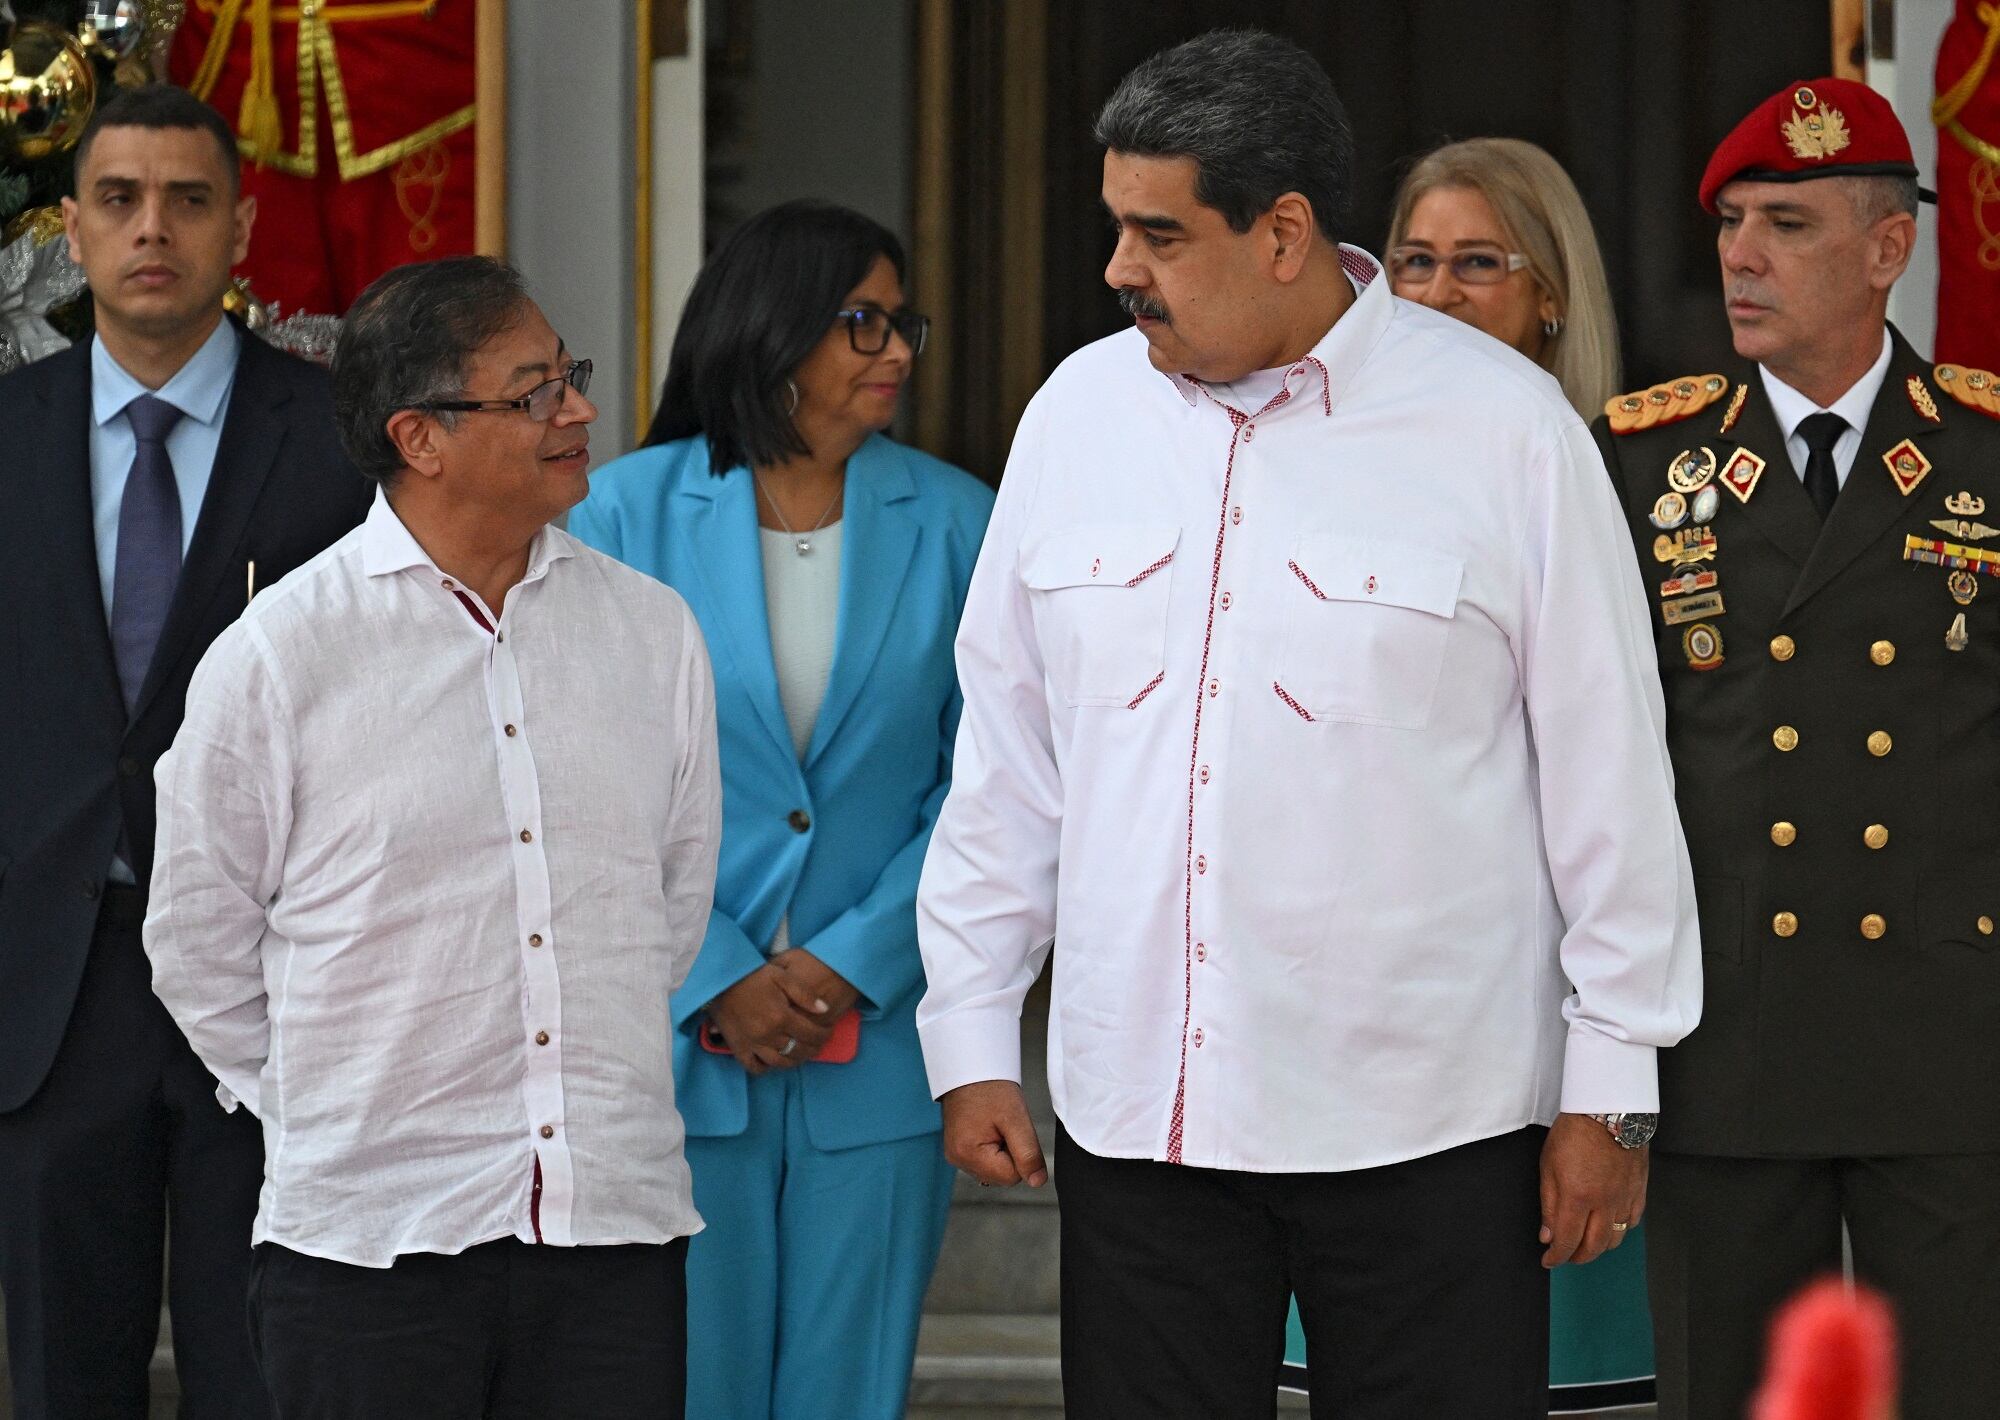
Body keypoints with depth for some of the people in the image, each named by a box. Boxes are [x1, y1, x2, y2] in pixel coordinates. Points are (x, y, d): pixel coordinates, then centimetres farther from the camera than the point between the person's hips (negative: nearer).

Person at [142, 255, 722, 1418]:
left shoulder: (653, 631, 7)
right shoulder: (278, 656, -3)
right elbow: (198, 942, 5)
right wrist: (326, 1111, 9)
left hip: (618, 1224, 3)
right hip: (370, 1235, -3)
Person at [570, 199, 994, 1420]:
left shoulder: (951, 523, 3)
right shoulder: (629, 514, 0)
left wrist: (857, 965, -10)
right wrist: (713, 986, -10)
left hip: (877, 1051, 1)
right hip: (681, 1047, -1)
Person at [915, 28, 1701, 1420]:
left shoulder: (1500, 428, -4)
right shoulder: (1080, 414, 8)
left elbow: (1609, 780, 0)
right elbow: (1005, 763, 14)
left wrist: (1608, 1092, 0)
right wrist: (973, 1040, 12)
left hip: (1423, 1132, -3)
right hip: (1135, 1117, 3)